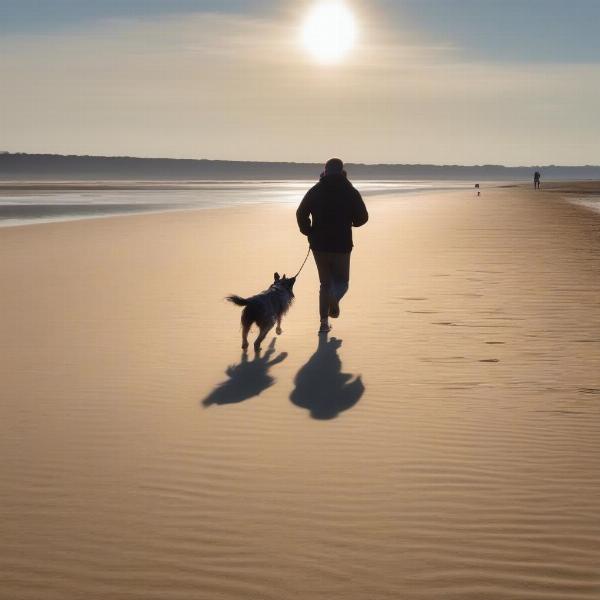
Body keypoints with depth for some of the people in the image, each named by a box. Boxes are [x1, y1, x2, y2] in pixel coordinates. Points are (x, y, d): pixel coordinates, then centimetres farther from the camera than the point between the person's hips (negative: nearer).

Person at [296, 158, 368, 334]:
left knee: (325, 282, 15)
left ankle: (324, 322, 8)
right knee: (341, 281, 12)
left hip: (319, 244, 2)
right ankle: (334, 300, -23)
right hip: (341, 245, -2)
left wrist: (309, 232, 9)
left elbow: (301, 213, -4)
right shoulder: (351, 192, -3)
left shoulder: (315, 191, 2)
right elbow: (362, 217, -2)